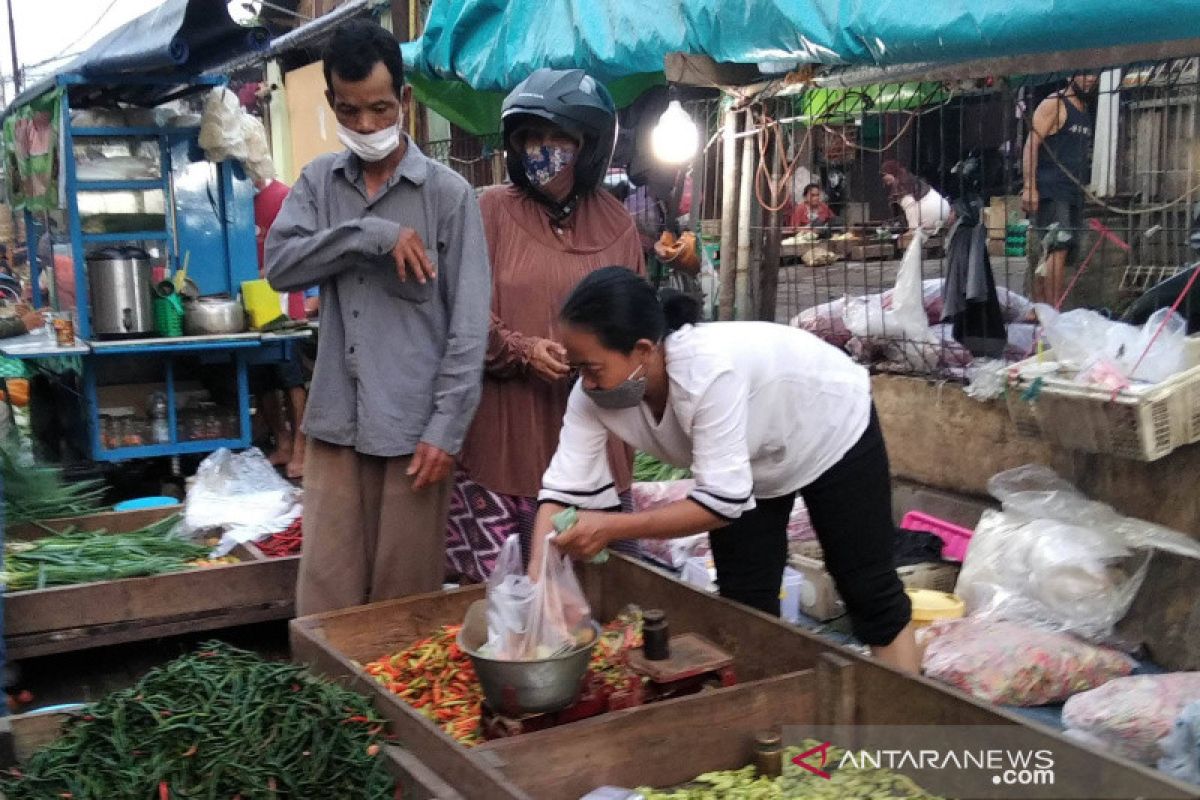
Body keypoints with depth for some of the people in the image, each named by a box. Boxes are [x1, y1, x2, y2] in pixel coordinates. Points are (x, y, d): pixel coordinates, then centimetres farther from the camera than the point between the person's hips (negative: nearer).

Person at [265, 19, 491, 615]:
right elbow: (279, 265, -4)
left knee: (404, 600, 6)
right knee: (324, 599, 6)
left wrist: (446, 427, -11)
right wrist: (370, 235, -15)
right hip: (336, 422, 3)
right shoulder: (318, 181, 9)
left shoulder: (447, 192, -3)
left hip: (415, 425, -3)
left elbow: (469, 323, -6)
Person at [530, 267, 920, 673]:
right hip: (749, 464, 6)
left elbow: (723, 500, -41)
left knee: (869, 592, 5)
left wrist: (613, 528, -44)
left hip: (834, 433, -5)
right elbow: (563, 489, -23)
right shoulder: (593, 395, -26)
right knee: (744, 605, 4)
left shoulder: (710, 371, -44)